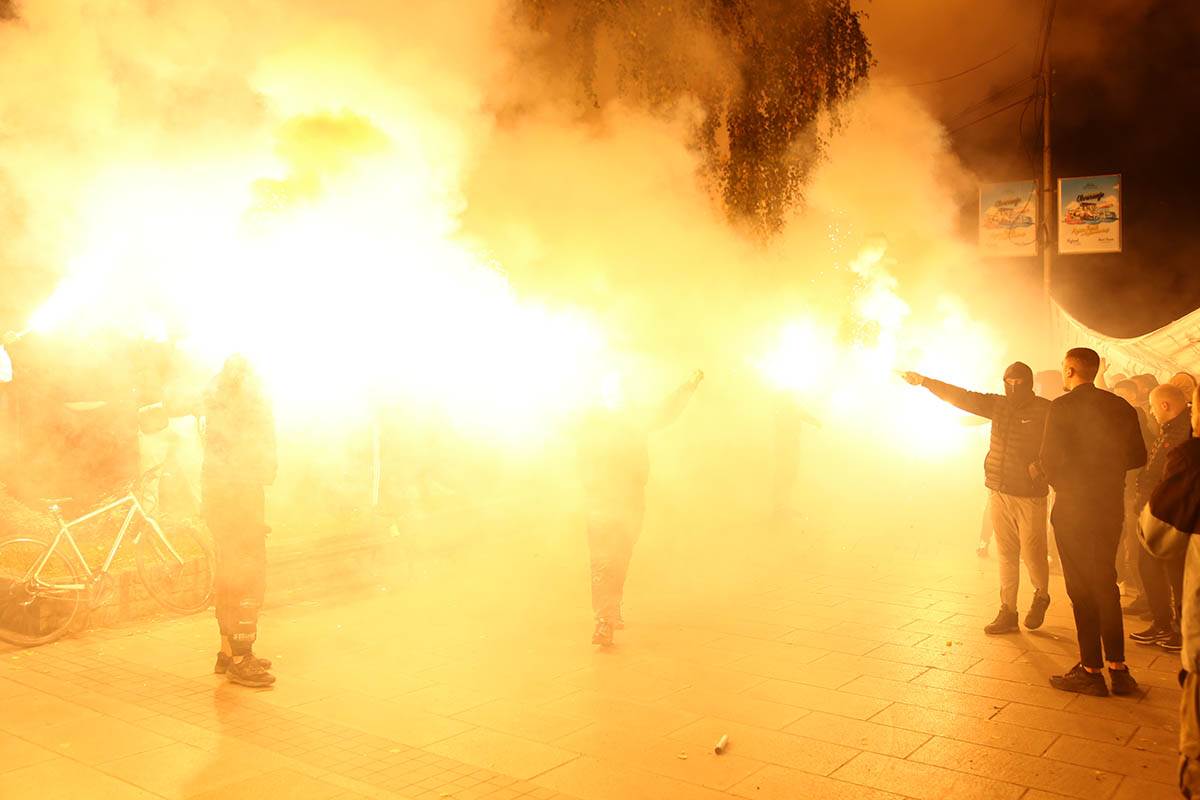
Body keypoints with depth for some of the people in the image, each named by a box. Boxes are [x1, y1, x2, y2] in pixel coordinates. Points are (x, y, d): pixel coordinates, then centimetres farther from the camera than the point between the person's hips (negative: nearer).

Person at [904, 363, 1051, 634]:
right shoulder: (998, 405, 8)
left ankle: (1041, 597, 29)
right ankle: (1007, 613, 14)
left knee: (1032, 554, 0)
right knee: (1006, 555, 8)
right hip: (999, 493, 5)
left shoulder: (1046, 411, -8)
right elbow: (962, 397, 8)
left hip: (1030, 497, -5)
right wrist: (923, 381, 5)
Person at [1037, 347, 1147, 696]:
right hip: (1111, 507, 6)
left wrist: (1040, 469, 4)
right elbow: (1138, 457, 9)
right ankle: (1118, 668, 18)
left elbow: (1050, 459, -17)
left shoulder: (1063, 407, -13)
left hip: (1074, 508, -6)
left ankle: (1091, 671, 6)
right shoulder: (1120, 406, 6)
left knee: (1082, 589, 2)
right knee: (1106, 585, 16)